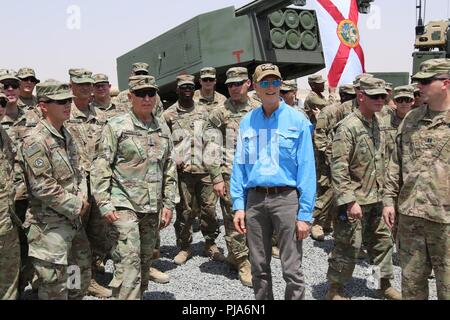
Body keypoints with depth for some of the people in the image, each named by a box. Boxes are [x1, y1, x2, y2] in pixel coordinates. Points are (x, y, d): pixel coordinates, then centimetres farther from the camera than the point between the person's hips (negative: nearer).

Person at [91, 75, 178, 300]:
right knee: (129, 261, -9)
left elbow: (170, 169, 13)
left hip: (153, 207, 5)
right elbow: (101, 168, -6)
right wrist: (104, 204, -11)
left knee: (145, 260, 14)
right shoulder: (116, 126, -4)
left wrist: (169, 203, 9)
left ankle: (140, 293, 30)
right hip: (124, 205, -5)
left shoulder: (162, 128, 10)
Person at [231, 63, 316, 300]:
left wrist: (305, 214, -10)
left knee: (292, 269, 2)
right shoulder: (247, 122, 8)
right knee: (259, 267, 14)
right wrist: (238, 205, 2)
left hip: (286, 198, -3)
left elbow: (306, 168, -6)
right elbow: (239, 165, 9)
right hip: (255, 199, 3)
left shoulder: (297, 120, -2)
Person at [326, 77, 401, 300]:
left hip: (377, 198, 8)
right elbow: (338, 167, -21)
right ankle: (335, 289, 19)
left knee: (382, 241, 18)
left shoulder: (379, 123, 7)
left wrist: (384, 189, 17)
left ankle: (385, 284, 36)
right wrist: (349, 200, -24)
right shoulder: (348, 127, -18)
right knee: (348, 246, 2)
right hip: (355, 199, -8)